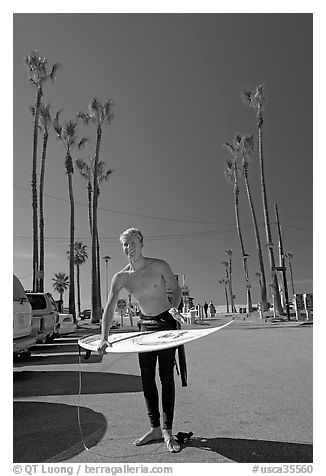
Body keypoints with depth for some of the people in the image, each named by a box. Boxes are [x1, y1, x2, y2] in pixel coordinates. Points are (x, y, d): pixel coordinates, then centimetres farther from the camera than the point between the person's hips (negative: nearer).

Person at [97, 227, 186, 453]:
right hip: (145, 325, 4)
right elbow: (109, 308, -11)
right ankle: (155, 428, 22)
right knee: (146, 377, 7)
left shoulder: (159, 266, -15)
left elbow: (176, 289, -4)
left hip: (166, 322, -4)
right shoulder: (121, 277, -8)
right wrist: (104, 337, -21)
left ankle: (167, 431, 10)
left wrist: (174, 308, -24)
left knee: (166, 376, -3)